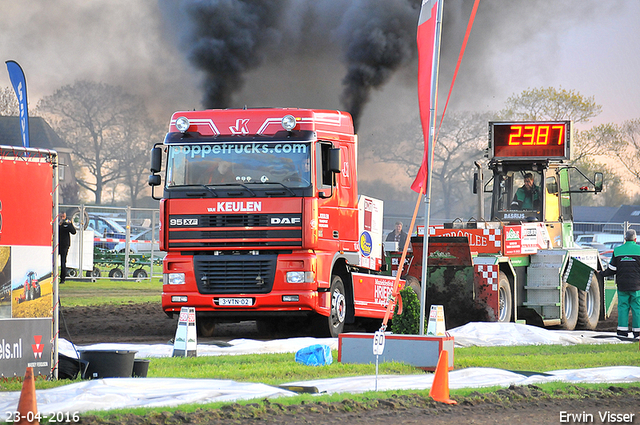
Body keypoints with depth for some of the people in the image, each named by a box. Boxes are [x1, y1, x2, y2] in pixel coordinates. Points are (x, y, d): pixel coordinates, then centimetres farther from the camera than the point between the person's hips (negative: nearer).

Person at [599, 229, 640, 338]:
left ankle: (622, 330, 1)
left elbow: (612, 269, 4)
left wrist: (601, 274, 19)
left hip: (622, 284, 2)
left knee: (623, 307, 6)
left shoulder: (617, 251, 3)